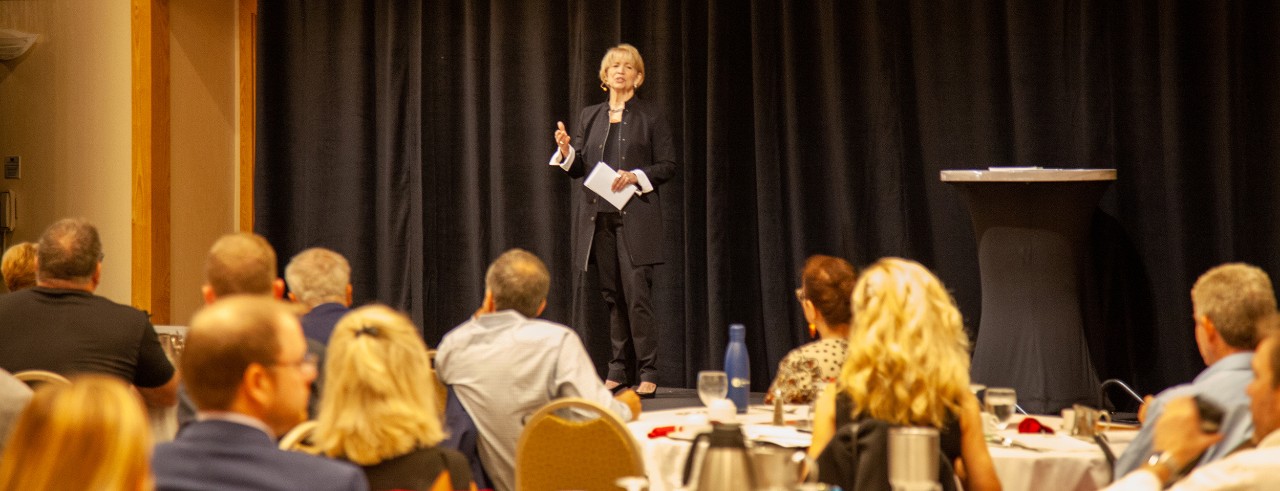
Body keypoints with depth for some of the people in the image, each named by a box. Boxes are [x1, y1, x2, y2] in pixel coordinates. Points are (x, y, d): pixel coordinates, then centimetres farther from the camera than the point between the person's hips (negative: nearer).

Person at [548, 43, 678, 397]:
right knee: (612, 295, 6)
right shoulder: (590, 116, 15)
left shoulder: (651, 117, 4)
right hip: (598, 218, 4)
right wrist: (566, 151, -6)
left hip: (635, 218, -4)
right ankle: (620, 368, 13)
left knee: (637, 293, -11)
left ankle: (648, 374, -8)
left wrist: (636, 176, -14)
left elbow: (668, 166, 2)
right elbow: (578, 168, 15)